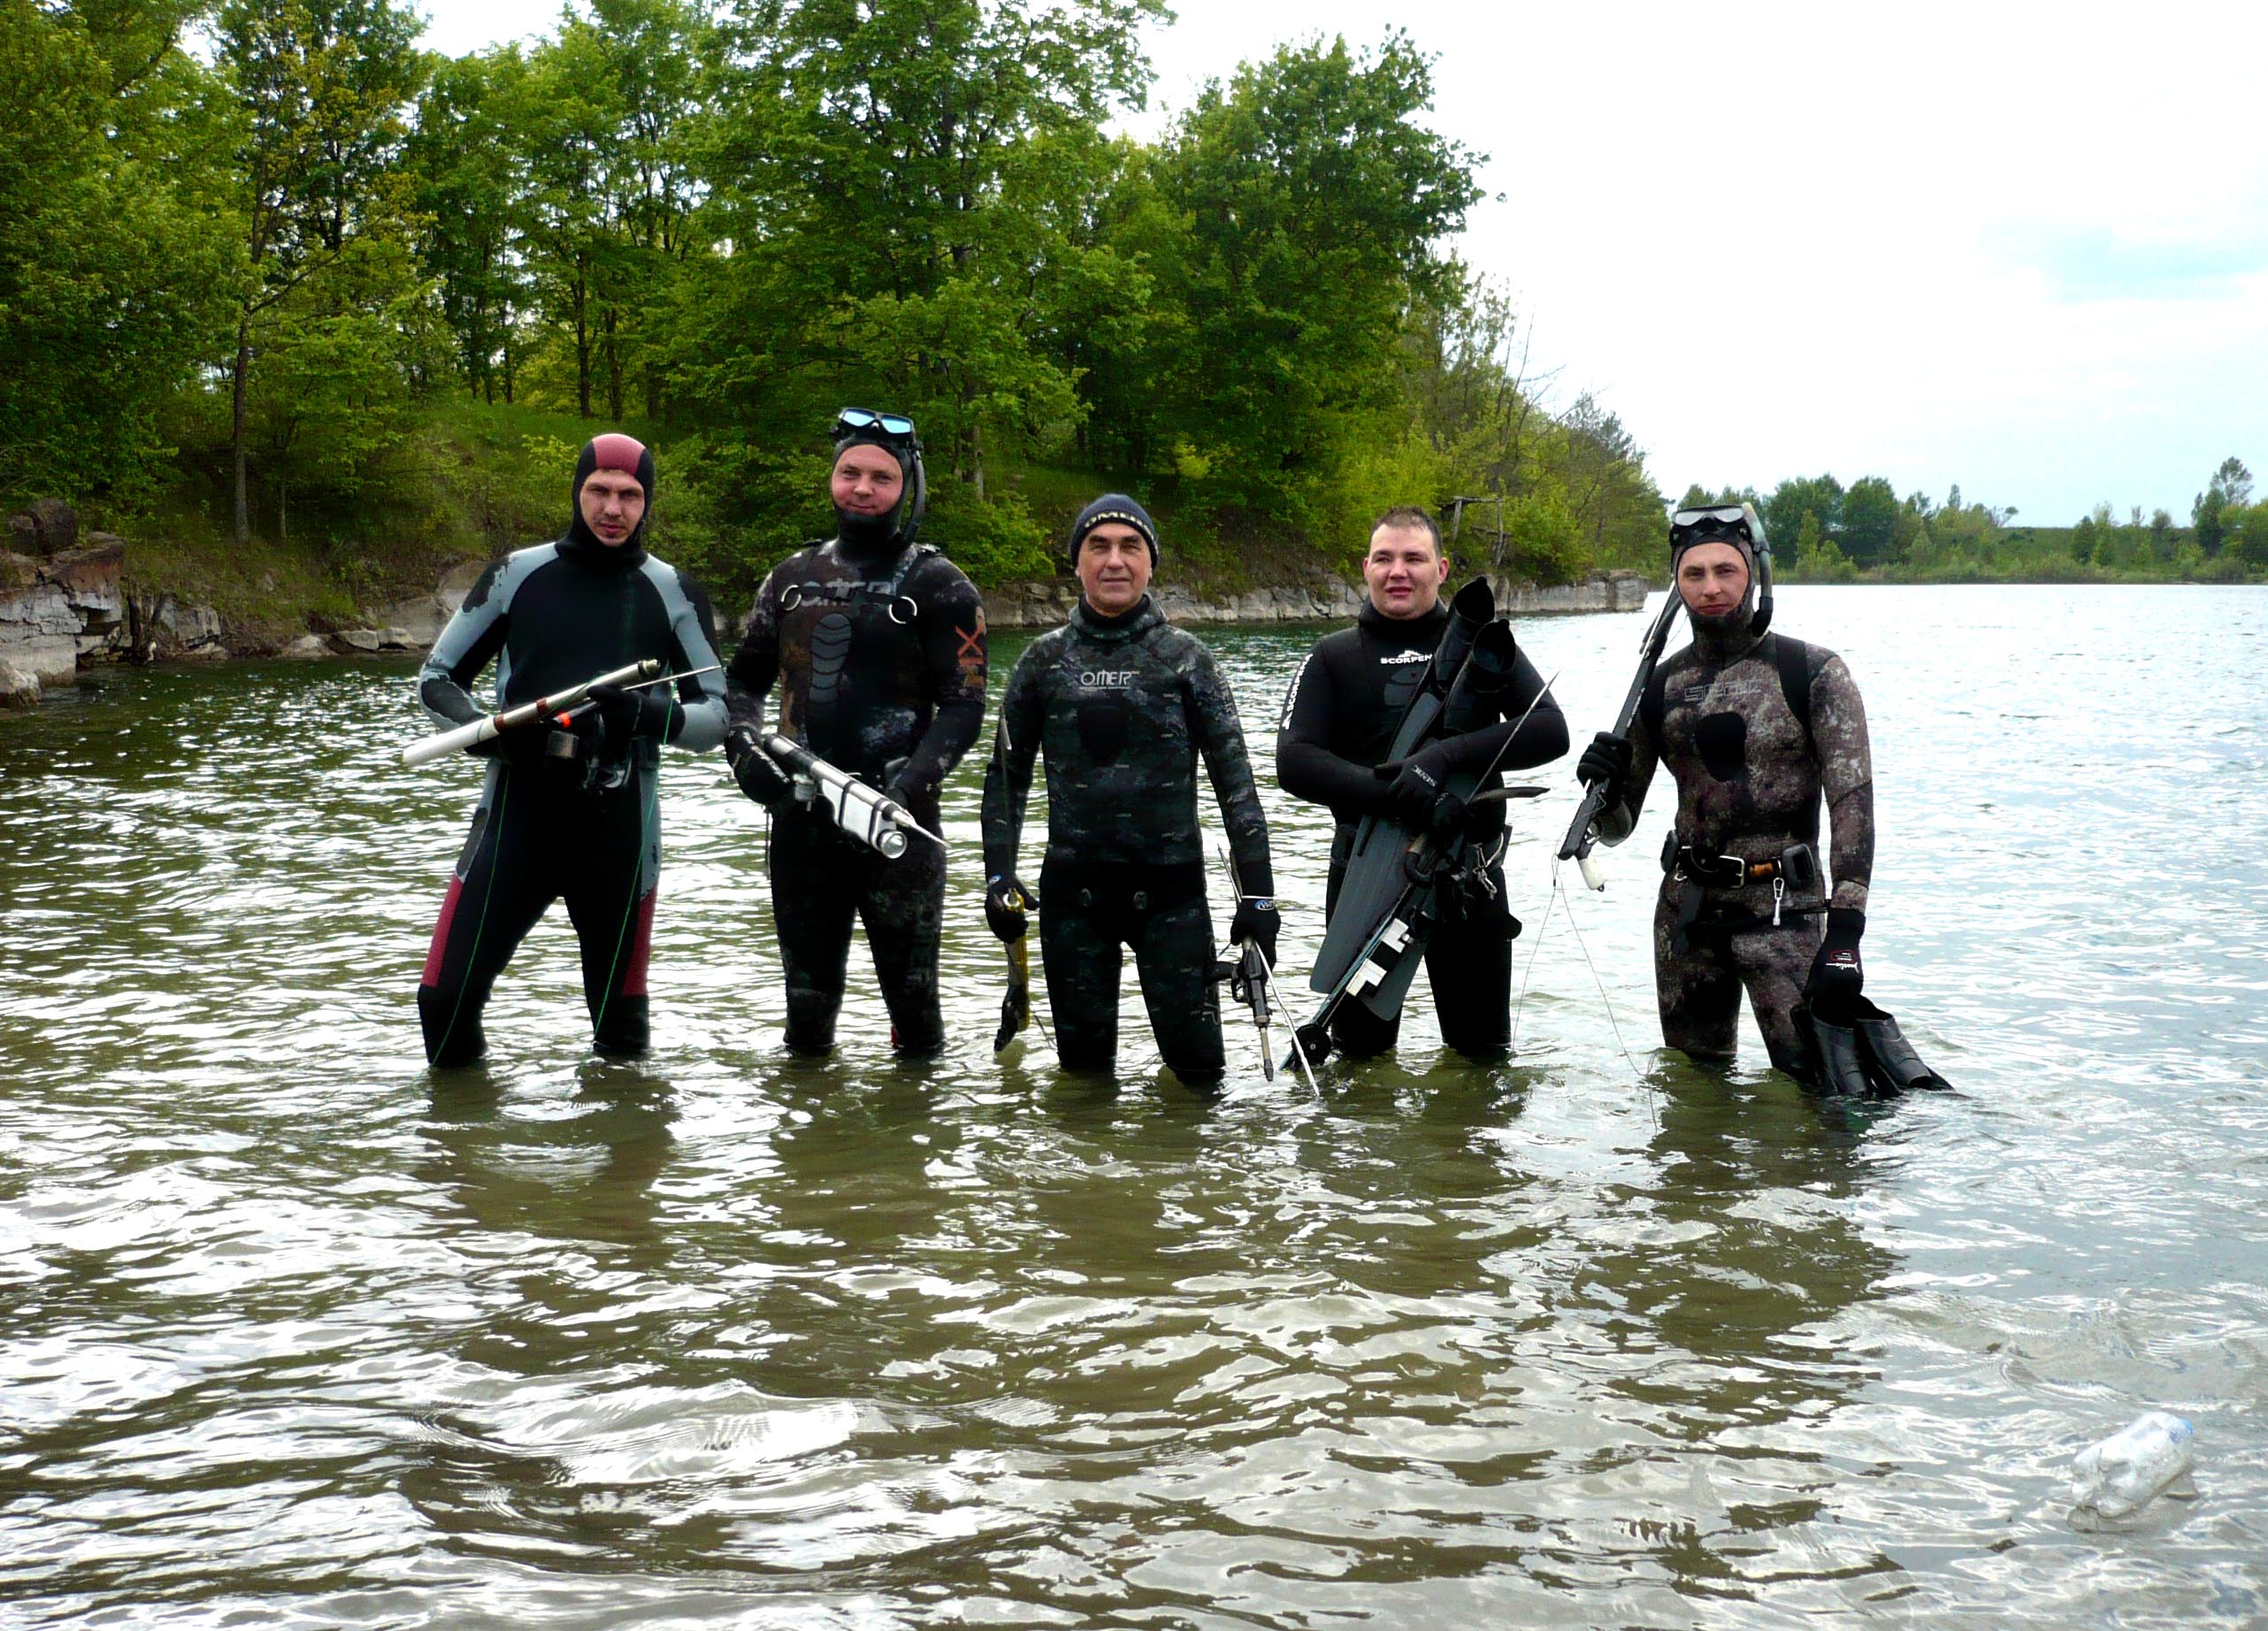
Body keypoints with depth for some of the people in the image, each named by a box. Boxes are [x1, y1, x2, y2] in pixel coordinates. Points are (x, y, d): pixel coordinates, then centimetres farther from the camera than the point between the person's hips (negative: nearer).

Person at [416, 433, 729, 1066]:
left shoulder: (674, 593, 3)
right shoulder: (517, 574, 4)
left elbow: (715, 715, 5)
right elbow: (436, 677, 11)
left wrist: (651, 714, -17)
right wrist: (480, 727, -11)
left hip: (618, 826, 0)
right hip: (517, 813, 0)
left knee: (621, 1026, 7)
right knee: (446, 996, -5)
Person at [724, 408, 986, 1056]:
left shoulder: (938, 586, -1)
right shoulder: (793, 576, 13)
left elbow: (963, 705, -6)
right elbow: (744, 677, 19)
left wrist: (915, 782, -22)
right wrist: (744, 746, -2)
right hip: (799, 814, 4)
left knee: (911, 990, 1)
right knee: (807, 996, 13)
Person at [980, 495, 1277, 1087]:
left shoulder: (1186, 659, 3)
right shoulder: (1044, 660, 7)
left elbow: (1235, 778, 2)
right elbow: (1007, 774, 13)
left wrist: (1258, 893, -4)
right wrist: (998, 876, 3)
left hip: (1171, 887, -1)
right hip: (1072, 888, 1)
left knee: (1198, 1065, -3)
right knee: (1083, 1064, 6)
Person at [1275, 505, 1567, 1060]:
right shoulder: (1332, 657, 5)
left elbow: (1551, 730, -7)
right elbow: (1293, 761, -9)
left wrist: (1447, 755, -21)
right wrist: (1392, 793, -24)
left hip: (1467, 872, 1)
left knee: (1485, 1053, 11)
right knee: (1360, 1052, 9)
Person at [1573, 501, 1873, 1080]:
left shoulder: (1815, 674, -5)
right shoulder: (1661, 685, 6)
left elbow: (1853, 799, -11)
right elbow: (1617, 828, 10)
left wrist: (1844, 932, -20)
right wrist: (1605, 787, -14)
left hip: (1783, 909, -4)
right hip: (1685, 907, 4)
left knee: (1812, 1075, -11)